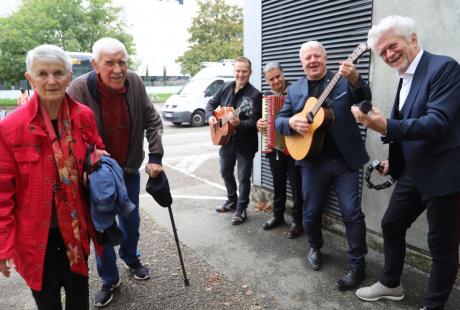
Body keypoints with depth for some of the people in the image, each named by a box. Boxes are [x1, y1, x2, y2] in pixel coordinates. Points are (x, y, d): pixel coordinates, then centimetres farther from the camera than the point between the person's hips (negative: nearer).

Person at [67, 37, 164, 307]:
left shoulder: (135, 83, -12)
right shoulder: (79, 89, -22)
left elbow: (152, 121, -5)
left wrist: (155, 157, -10)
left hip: (129, 168, 3)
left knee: (131, 221, 19)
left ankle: (131, 259, 47)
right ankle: (110, 279, 32)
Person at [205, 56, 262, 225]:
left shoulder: (255, 95, -16)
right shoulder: (226, 87, 2)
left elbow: (254, 122, -22)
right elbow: (212, 103, 13)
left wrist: (239, 123, -39)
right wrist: (210, 116, -6)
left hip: (245, 143, -6)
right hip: (226, 139, 7)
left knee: (243, 177, 4)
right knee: (225, 172, 21)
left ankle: (241, 209, 21)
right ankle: (232, 200, 42)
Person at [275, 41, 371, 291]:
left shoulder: (343, 80, 1)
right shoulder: (294, 90, 9)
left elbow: (364, 100, -14)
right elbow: (278, 120, 8)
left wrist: (355, 80, -35)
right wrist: (291, 122, -16)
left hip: (345, 159, -2)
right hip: (312, 160, 3)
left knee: (351, 212, -2)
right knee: (311, 211, 10)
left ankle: (357, 265, 15)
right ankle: (315, 247, 38)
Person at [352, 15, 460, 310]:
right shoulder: (405, 78, 11)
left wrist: (386, 126, -37)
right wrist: (394, 160, 12)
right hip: (413, 172, 9)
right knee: (391, 224, 17)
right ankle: (390, 284, 38)